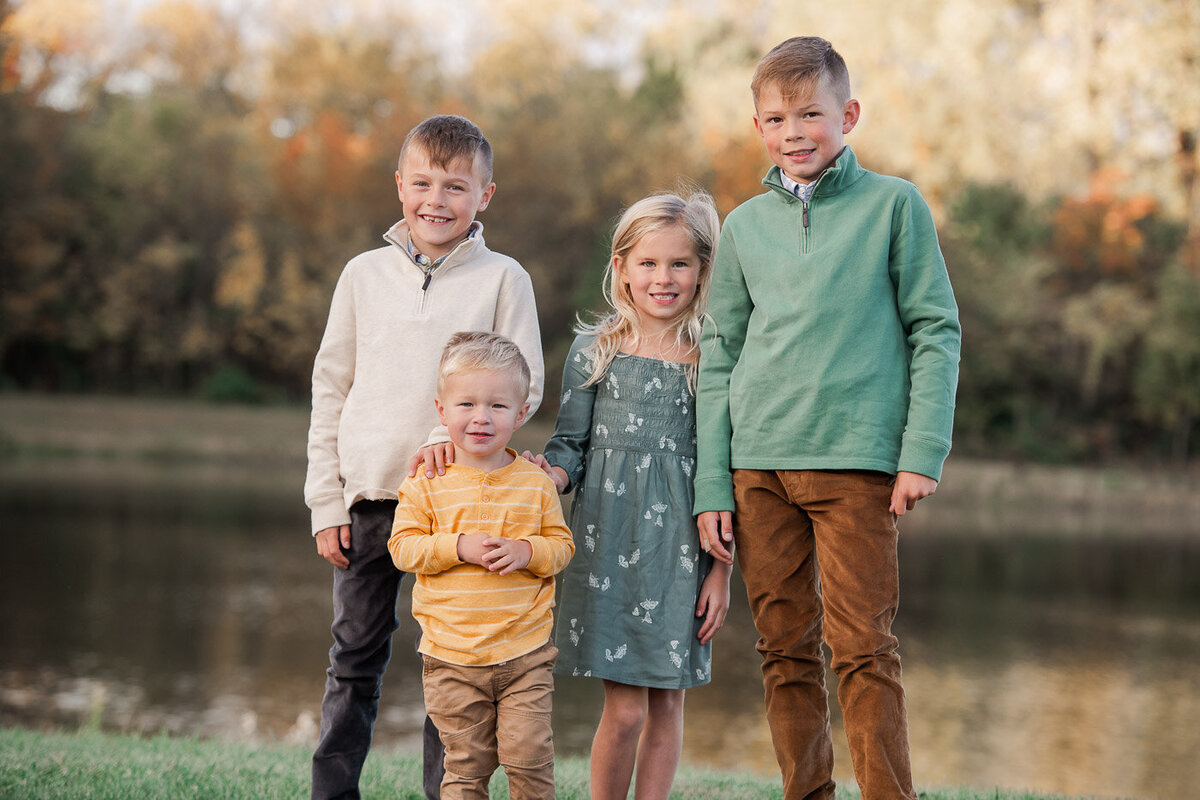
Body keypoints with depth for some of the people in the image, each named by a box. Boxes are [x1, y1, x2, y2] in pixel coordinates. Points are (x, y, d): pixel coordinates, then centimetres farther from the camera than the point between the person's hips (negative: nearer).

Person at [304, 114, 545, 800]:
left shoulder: (504, 280, 1)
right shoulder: (365, 275, 7)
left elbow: (523, 388, -1)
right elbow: (331, 389, 9)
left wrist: (453, 437, -17)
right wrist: (326, 503, 4)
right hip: (369, 494, 2)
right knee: (356, 659, 6)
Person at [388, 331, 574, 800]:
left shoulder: (535, 484, 2)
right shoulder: (427, 484, -1)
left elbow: (562, 546, 6)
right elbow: (403, 548, -4)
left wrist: (526, 552, -15)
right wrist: (458, 548, -18)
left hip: (526, 654, 0)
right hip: (452, 656, 0)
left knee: (529, 757, -3)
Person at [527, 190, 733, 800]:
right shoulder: (594, 351, 2)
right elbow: (572, 443, 8)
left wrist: (721, 571, 2)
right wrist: (550, 474, -16)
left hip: (682, 551, 1)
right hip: (608, 545, -1)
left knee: (666, 704, 7)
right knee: (624, 709, -5)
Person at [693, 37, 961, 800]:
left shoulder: (894, 205, 3)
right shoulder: (745, 225, 12)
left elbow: (936, 333, 2)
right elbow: (718, 358, 13)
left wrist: (923, 451, -8)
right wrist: (712, 485, 7)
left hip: (857, 461, -3)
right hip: (758, 464, 4)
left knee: (863, 646, -5)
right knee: (785, 648, 7)